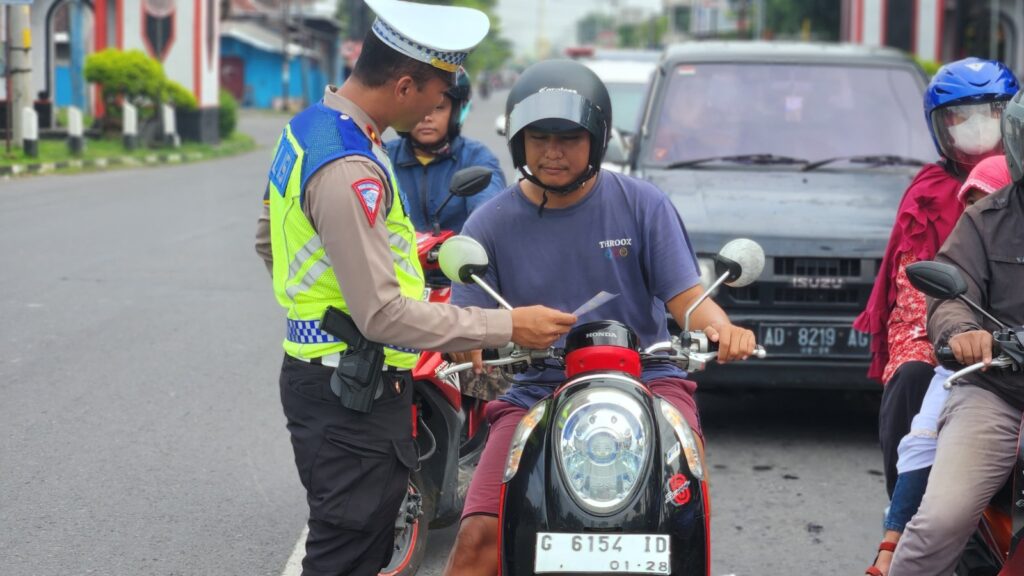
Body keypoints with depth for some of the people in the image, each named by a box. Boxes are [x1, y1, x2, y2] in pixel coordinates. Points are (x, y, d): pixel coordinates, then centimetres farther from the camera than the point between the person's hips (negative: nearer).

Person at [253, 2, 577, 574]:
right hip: (351, 395, -10)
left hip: (321, 372, 10)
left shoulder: (311, 125, 8)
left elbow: (269, 239, 21)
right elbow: (382, 313, -25)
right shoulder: (350, 171, -25)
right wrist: (506, 326, -21)